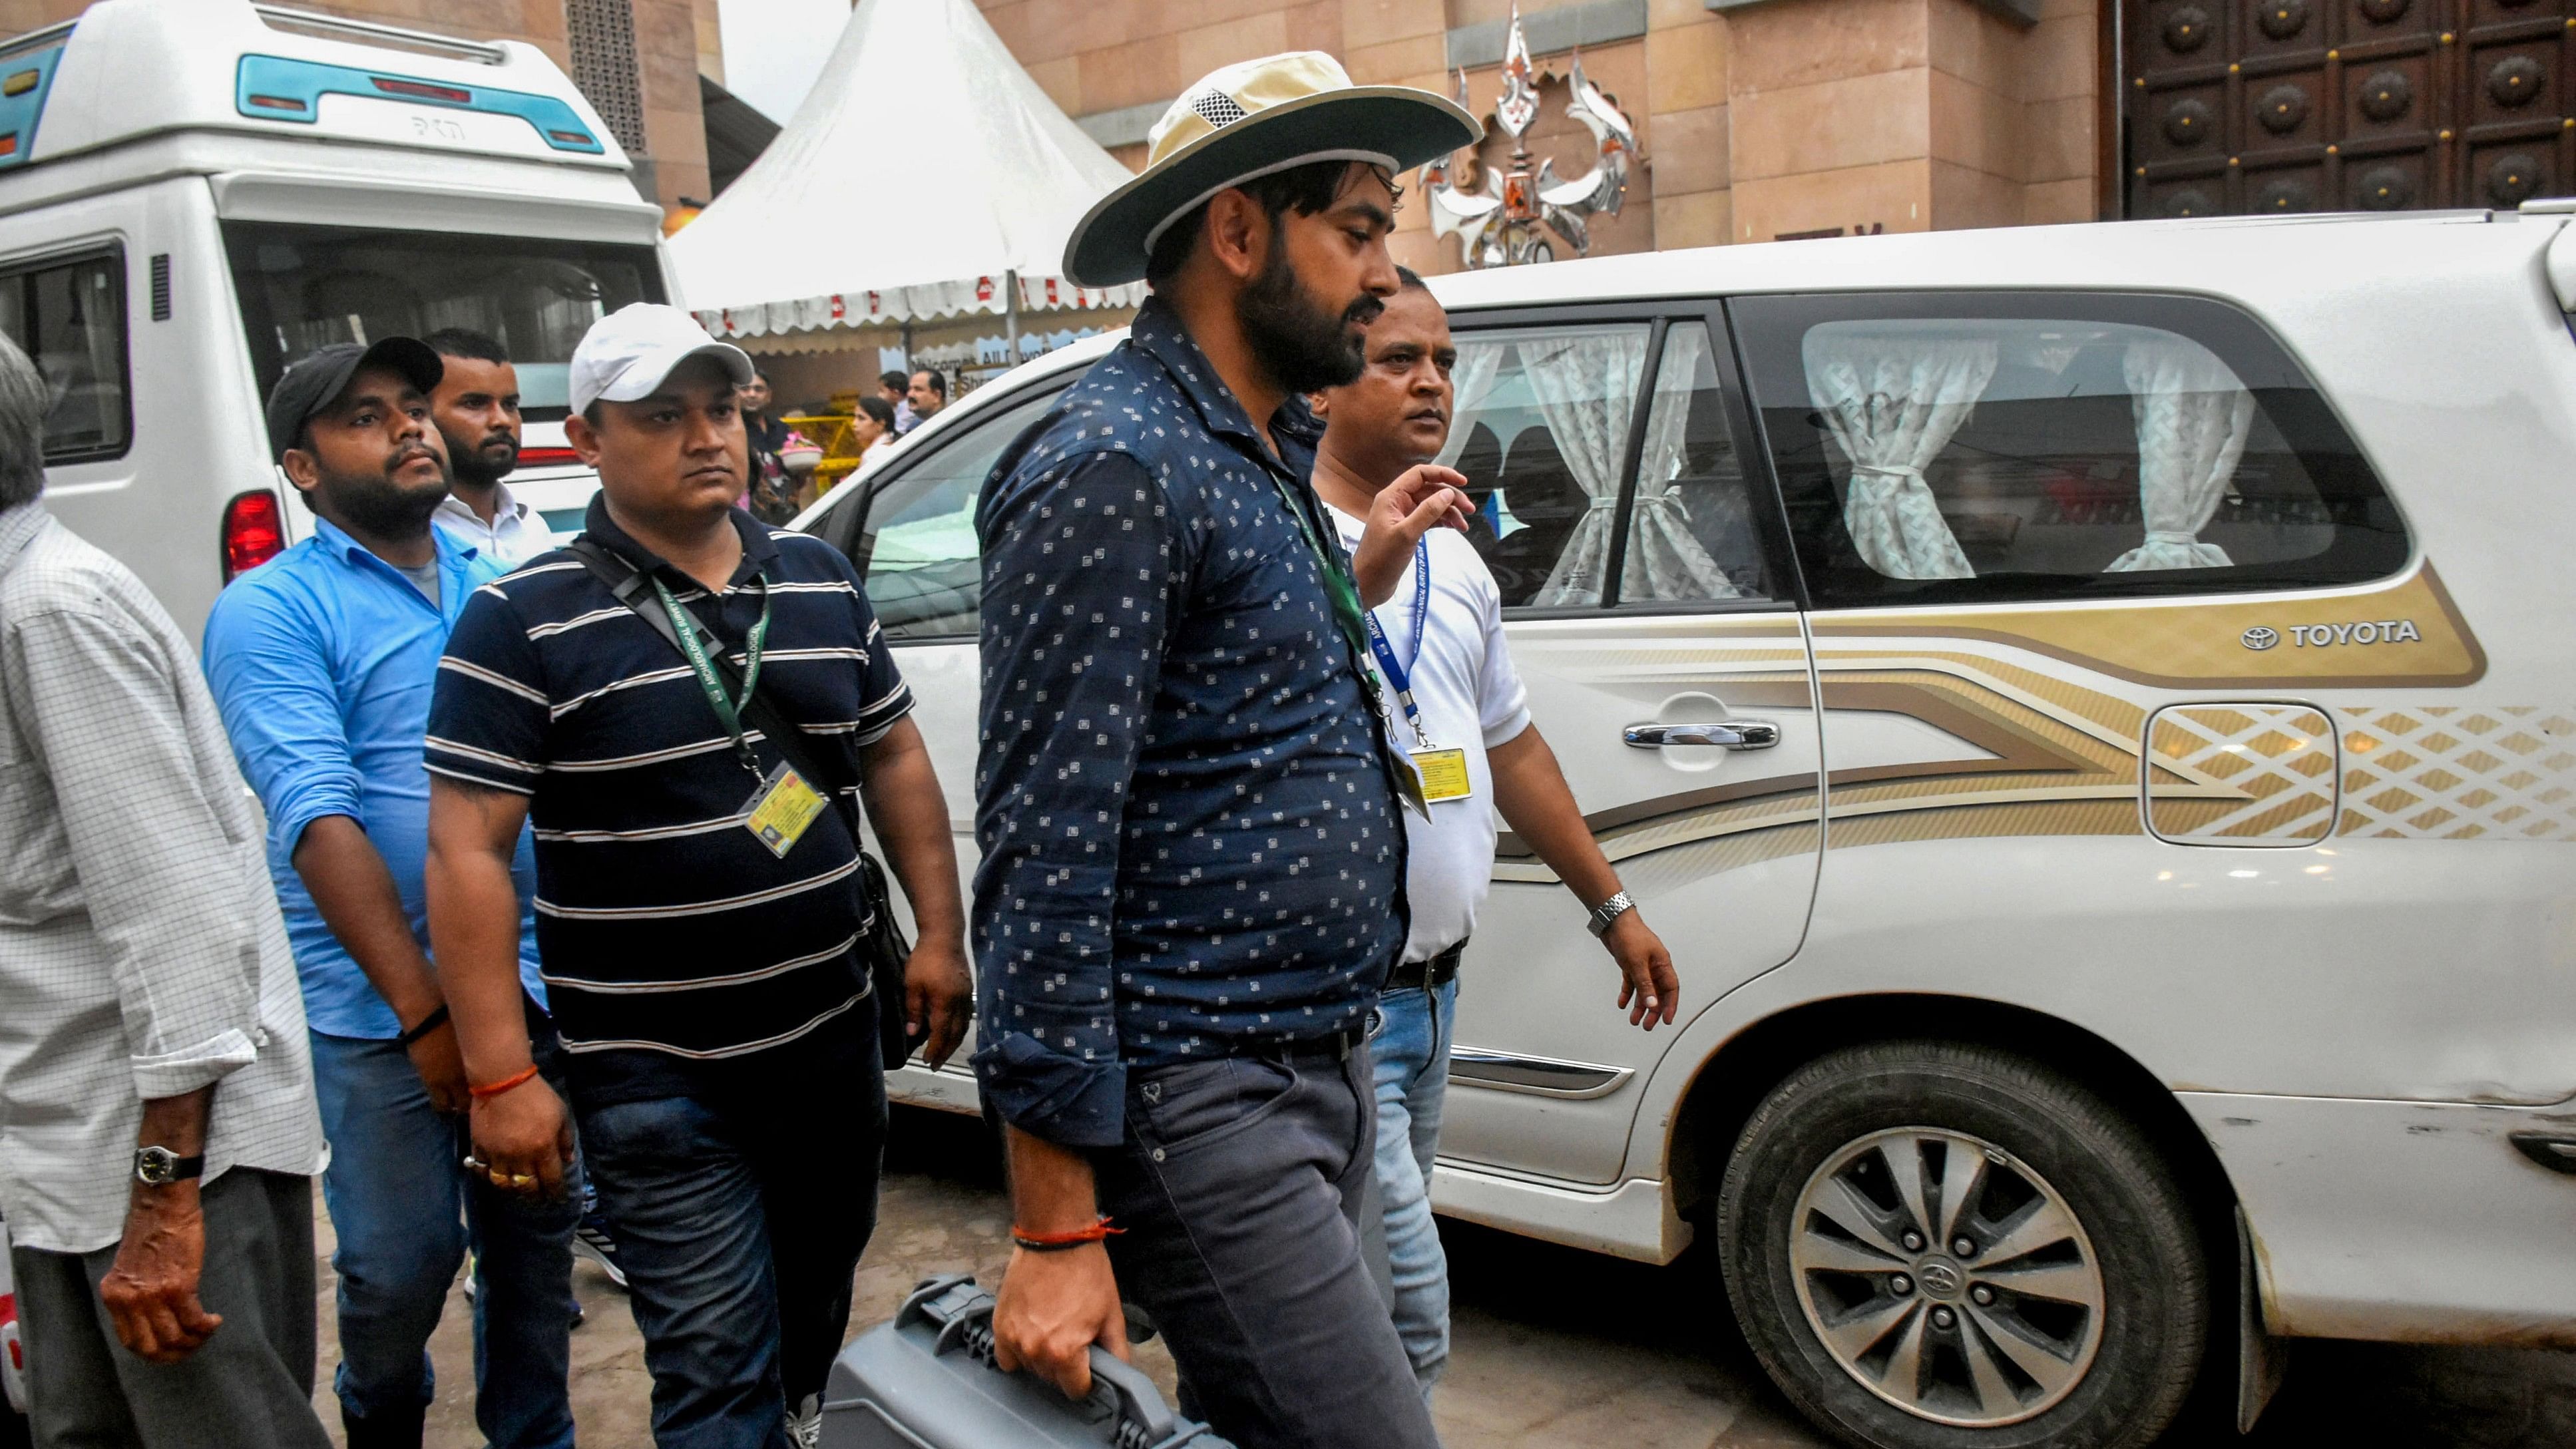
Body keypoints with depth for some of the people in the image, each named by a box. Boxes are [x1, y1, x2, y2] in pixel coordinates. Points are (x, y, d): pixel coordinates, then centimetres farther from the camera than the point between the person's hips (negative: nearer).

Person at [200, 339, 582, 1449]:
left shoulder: (499, 587, 10)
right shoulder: (271, 611, -7)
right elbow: (317, 820, -16)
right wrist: (424, 1010, -21)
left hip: (536, 988, 5)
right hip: (382, 1015, -4)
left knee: (537, 1244, 15)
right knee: (400, 1274, 6)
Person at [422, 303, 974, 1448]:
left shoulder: (820, 578, 6)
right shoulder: (523, 623, -11)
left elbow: (893, 754, 14)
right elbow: (468, 854, -12)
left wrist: (939, 932, 8)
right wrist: (500, 1076, -16)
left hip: (832, 1041, 5)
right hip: (657, 1080, -5)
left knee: (816, 1332, 21)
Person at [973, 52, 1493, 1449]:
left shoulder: (1262, 454, 13)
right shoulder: (1113, 468, -17)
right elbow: (1045, 851, -21)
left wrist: (1361, 576, 12)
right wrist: (1056, 1231, -21)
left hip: (1318, 1071, 9)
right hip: (1200, 1106, -9)